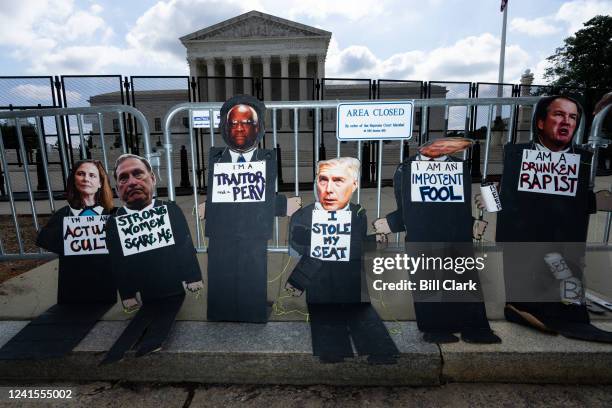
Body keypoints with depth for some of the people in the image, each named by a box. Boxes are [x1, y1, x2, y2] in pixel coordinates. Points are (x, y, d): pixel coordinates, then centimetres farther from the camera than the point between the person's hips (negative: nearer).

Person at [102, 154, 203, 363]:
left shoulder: (171, 209, 0)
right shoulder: (113, 222, 2)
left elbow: (187, 246, 0)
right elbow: (117, 264, 3)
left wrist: (193, 278, -3)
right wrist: (127, 295, 2)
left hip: (174, 291, 0)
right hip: (146, 297, 1)